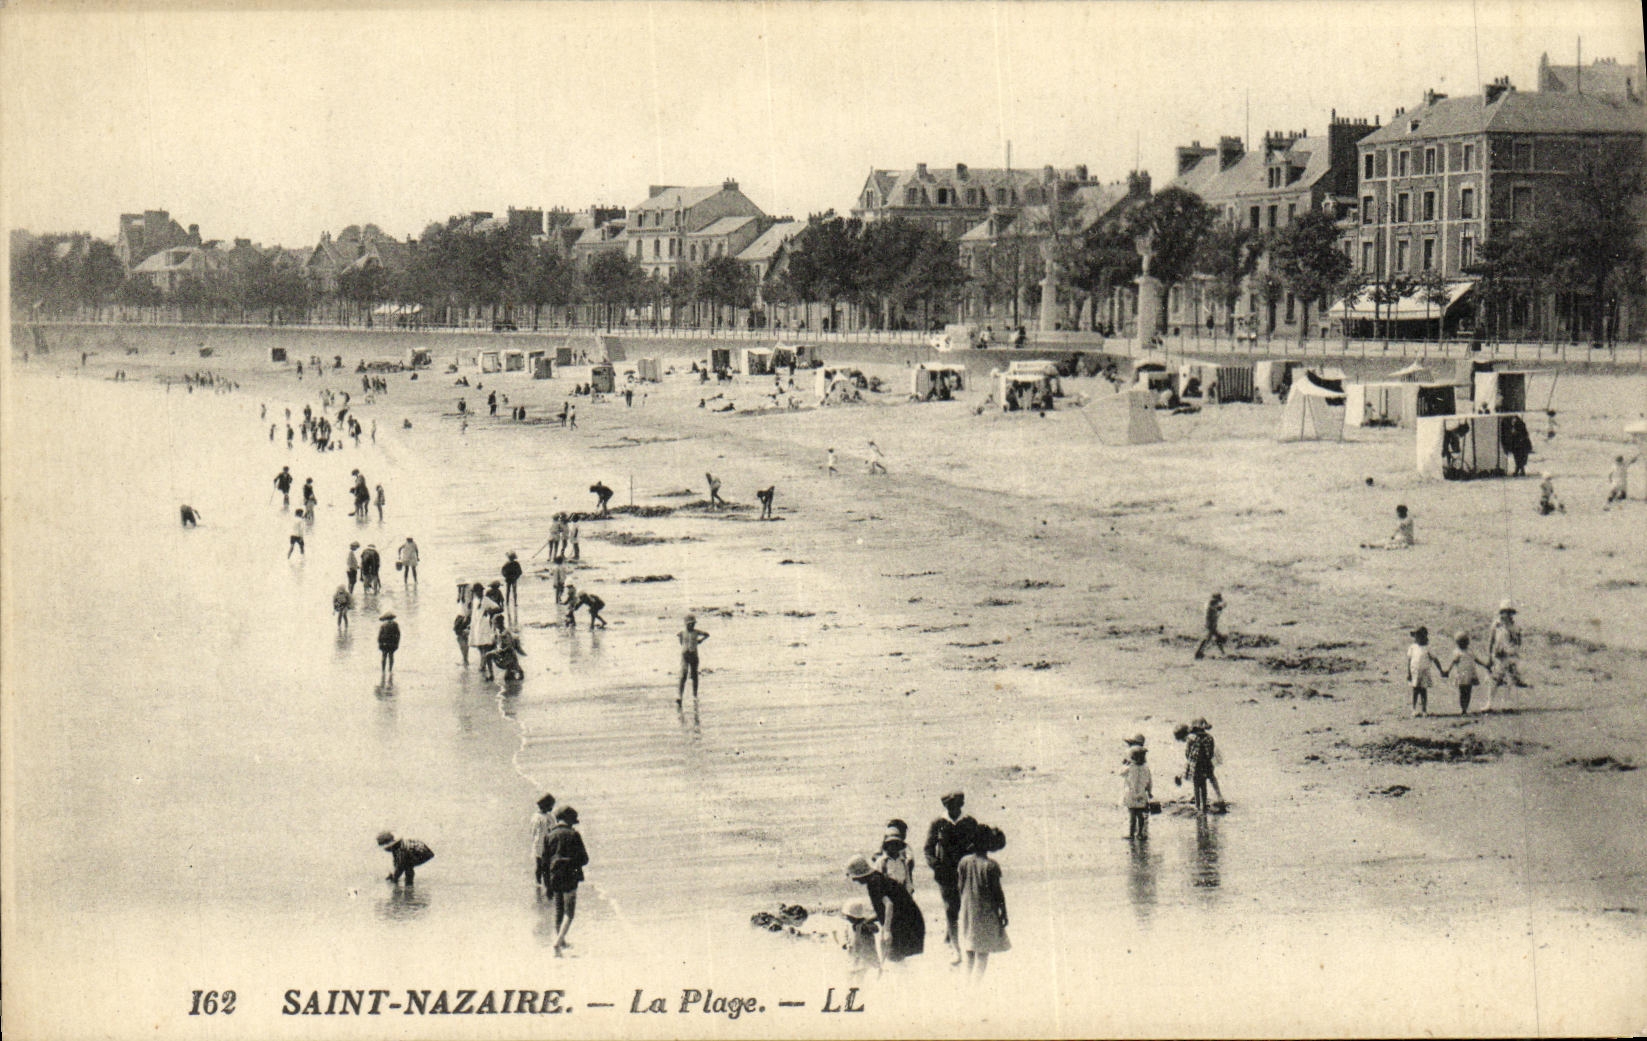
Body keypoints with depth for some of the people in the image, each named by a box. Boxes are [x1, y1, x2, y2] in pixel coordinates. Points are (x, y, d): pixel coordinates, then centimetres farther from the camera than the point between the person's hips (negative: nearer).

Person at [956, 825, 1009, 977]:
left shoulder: (964, 861, -3)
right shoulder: (991, 866, -16)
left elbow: (961, 887, 6)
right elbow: (997, 892, -12)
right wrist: (1003, 913, -1)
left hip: (967, 912, 5)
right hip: (986, 914, -5)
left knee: (970, 956, 16)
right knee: (983, 954, 0)